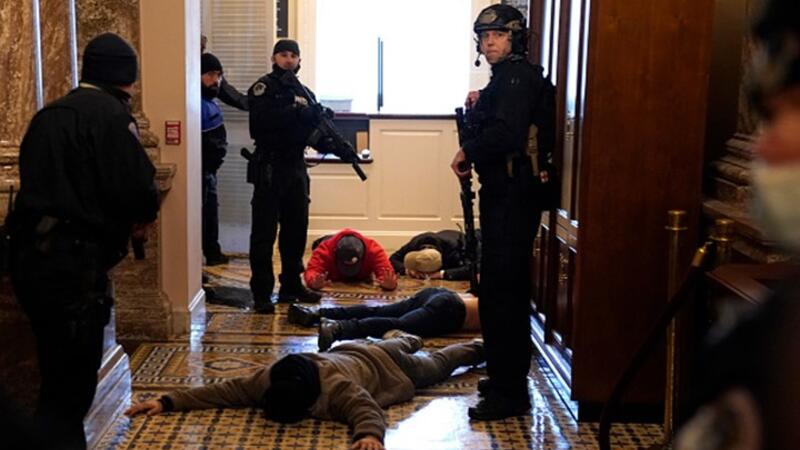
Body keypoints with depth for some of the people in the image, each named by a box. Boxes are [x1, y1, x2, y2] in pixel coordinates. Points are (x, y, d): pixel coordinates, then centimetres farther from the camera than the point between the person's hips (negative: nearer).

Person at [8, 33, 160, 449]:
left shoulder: (48, 115, 18)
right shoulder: (111, 114, -7)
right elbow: (137, 188, -17)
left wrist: (125, 219, 15)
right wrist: (142, 216, 7)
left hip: (31, 255, 8)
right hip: (73, 261, -8)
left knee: (59, 375, 18)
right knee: (71, 383, -1)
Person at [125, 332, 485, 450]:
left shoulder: (338, 388, -49)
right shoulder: (267, 379, -33)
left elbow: (368, 411, -60)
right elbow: (227, 390, -34)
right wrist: (169, 401, -43)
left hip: (379, 363, -4)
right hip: (347, 353, 5)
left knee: (434, 365, 26)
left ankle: (477, 347, 53)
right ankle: (403, 337, 72)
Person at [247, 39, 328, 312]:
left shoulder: (304, 93, 16)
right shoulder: (263, 88, -4)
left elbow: (313, 127, 14)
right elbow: (261, 120, -20)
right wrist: (294, 111, -20)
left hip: (296, 168, 7)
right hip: (269, 169, -7)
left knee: (296, 229, 13)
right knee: (264, 232, -4)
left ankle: (291, 286, 24)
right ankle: (262, 293, -1)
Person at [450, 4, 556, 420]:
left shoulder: (518, 76, -12)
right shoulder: (506, 77, 20)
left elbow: (505, 135, -26)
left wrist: (466, 152, -12)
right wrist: (476, 109, 5)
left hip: (514, 194, -11)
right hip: (505, 190, 11)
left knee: (501, 291, -10)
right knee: (506, 289, 17)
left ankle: (508, 392, -6)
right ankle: (507, 379, 28)